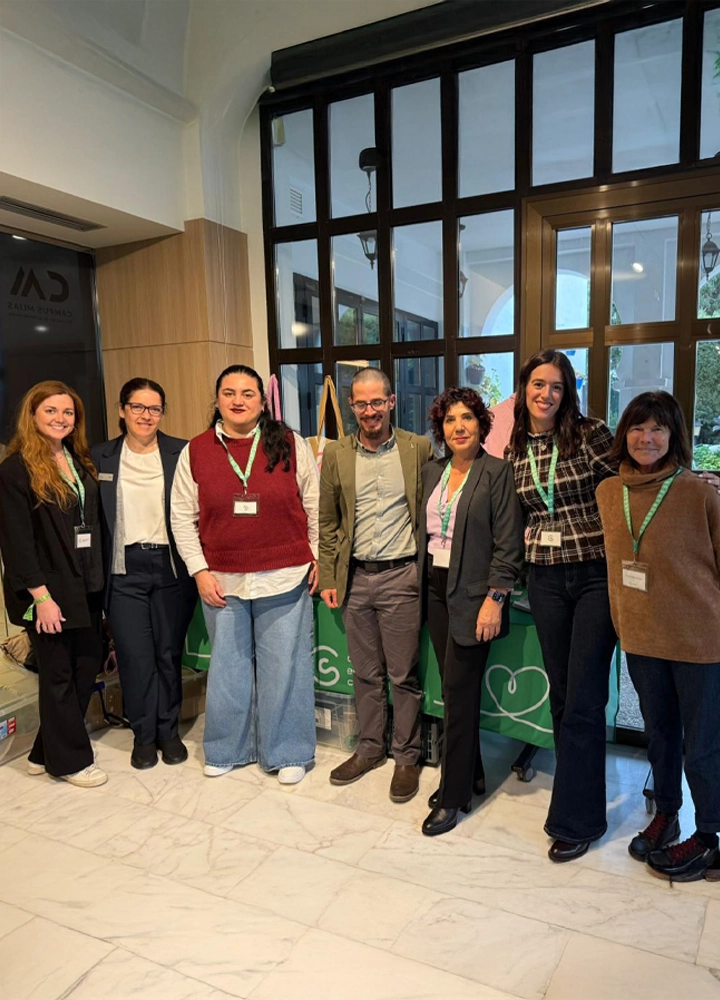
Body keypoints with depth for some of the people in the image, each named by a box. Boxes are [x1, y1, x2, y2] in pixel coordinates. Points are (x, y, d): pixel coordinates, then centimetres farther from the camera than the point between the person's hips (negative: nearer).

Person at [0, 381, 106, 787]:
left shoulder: (80, 461, 11)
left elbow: (93, 523, 11)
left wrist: (98, 578, 5)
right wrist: (40, 595, -18)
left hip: (86, 585, 7)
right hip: (50, 589, -7)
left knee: (88, 665, 12)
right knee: (59, 674, 6)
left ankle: (47, 752, 30)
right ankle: (70, 760, 24)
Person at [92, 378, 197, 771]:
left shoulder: (182, 454, -1)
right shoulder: (100, 457, 4)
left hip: (170, 566, -1)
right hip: (124, 569, 1)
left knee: (169, 652, 9)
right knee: (135, 656, 5)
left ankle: (168, 731, 26)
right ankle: (143, 734, 24)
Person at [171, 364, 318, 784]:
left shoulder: (291, 444, -1)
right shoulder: (196, 451, 2)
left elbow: (314, 507, 4)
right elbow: (183, 517, 4)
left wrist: (317, 559, 2)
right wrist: (200, 571, -1)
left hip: (284, 578, -1)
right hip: (222, 582, 2)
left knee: (284, 667, 8)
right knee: (228, 667, 14)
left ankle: (289, 752, 27)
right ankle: (228, 748, 34)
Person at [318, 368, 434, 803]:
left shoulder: (419, 448, -2)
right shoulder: (337, 454, 4)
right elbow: (328, 522, 8)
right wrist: (328, 578, 5)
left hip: (401, 575, -2)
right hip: (356, 576, 3)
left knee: (404, 674, 7)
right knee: (366, 672, 15)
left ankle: (407, 757, 25)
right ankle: (370, 748, 33)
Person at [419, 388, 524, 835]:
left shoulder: (498, 473, -8)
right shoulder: (432, 472, 10)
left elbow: (507, 544, -12)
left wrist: (494, 599, -16)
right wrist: (420, 584, 8)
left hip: (473, 595, -6)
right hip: (437, 590, 6)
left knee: (460, 691, -1)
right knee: (454, 688, 14)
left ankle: (453, 797, 14)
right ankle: (470, 774, 32)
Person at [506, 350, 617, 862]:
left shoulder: (591, 435, -7)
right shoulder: (515, 451, 7)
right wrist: (527, 544, 7)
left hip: (597, 575, -4)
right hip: (546, 581, 4)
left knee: (583, 701, -2)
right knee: (561, 697, 13)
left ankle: (574, 819, 13)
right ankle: (580, 793, 32)